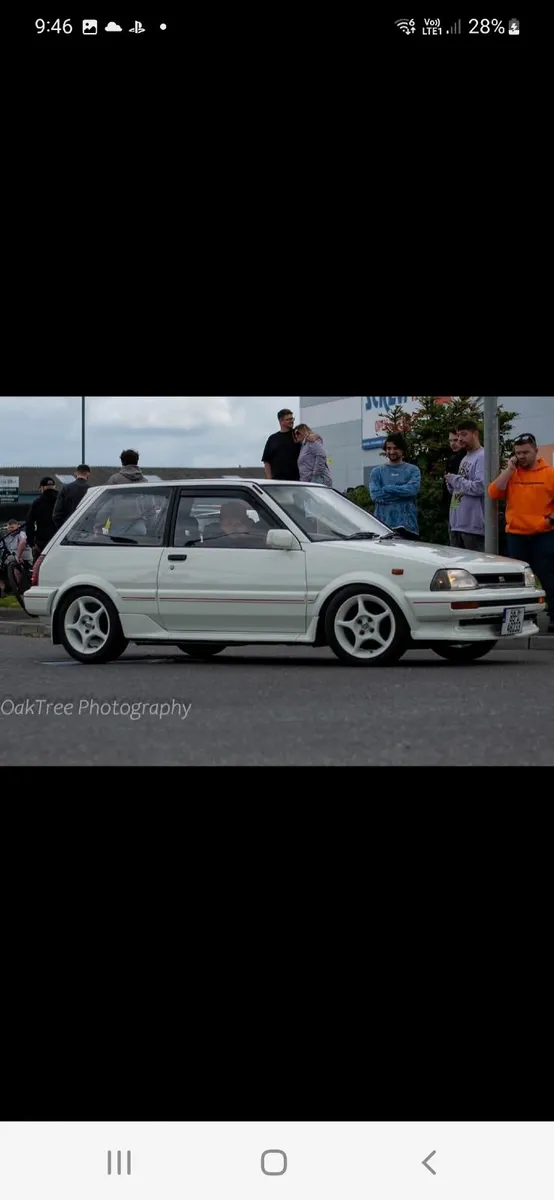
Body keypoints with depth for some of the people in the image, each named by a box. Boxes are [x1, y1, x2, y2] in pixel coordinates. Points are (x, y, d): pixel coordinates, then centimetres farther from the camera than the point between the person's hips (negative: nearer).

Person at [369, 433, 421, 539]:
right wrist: (402, 492, -8)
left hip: (407, 526, -1)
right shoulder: (377, 472, 12)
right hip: (383, 524, 1)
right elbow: (375, 494, -3)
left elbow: (413, 489, -10)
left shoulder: (412, 470, 9)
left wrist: (387, 489, -7)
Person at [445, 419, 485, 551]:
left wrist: (454, 479, -11)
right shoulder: (465, 459, 20)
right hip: (456, 523, 10)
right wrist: (450, 483, 2)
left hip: (473, 524, -10)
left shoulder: (482, 457, -10)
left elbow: (479, 487, -22)